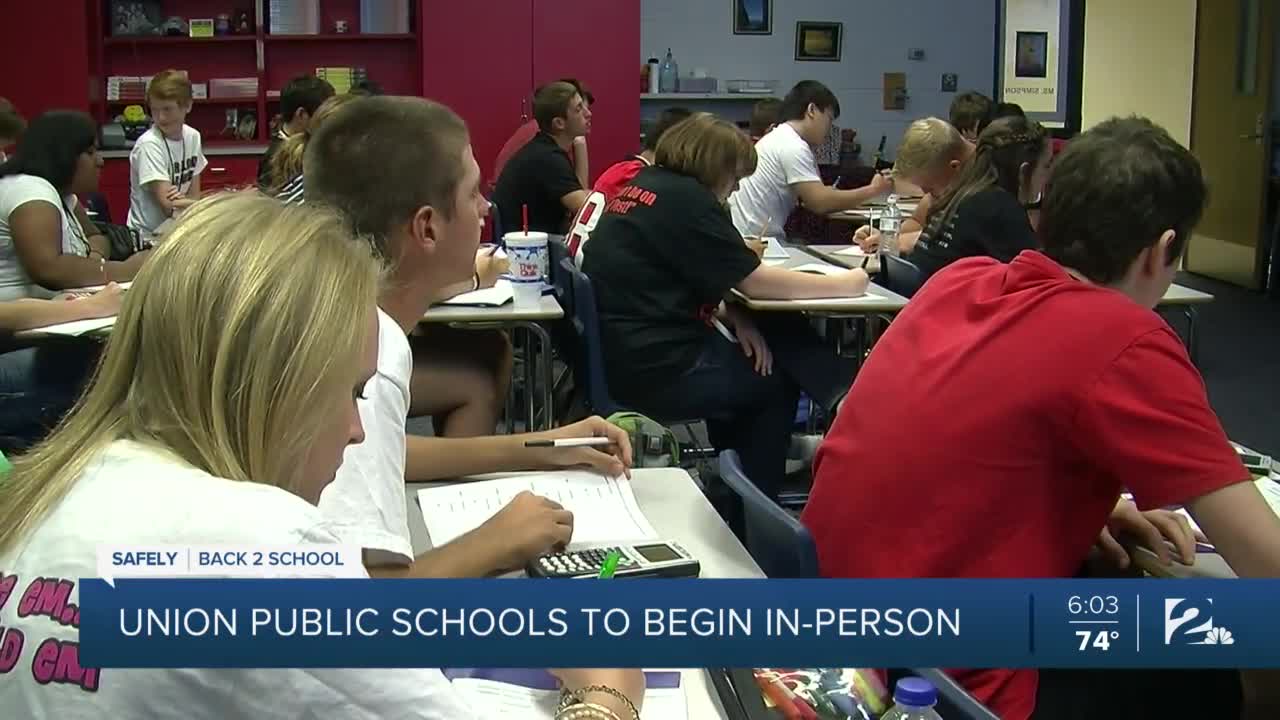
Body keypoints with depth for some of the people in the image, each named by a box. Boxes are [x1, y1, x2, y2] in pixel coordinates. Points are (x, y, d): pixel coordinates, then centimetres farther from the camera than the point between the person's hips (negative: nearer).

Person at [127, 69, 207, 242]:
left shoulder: (193, 136, 1)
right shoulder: (149, 144, -16)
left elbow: (194, 195, 4)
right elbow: (168, 206, -21)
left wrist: (183, 201, -20)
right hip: (148, 236, -5)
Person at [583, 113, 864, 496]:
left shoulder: (644, 185, 11)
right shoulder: (685, 198, -16)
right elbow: (755, 281, -13)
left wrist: (733, 316, 3)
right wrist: (847, 283, -3)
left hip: (616, 356, 9)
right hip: (653, 371, -9)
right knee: (777, 377, 12)